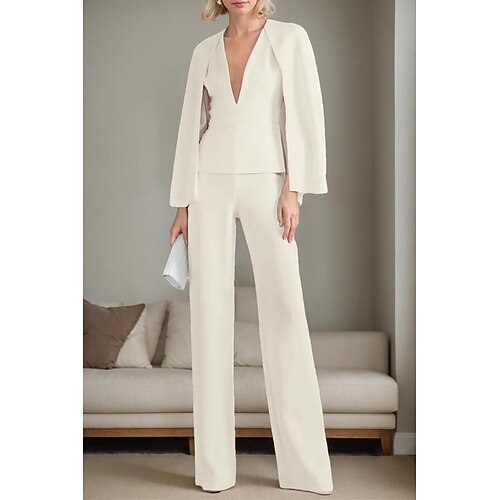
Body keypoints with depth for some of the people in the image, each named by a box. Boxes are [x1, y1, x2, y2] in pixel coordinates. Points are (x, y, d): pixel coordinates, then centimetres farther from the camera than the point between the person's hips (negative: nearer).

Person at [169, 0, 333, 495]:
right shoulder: (205, 50, 14)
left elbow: (306, 114, -1)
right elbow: (191, 125, 13)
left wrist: (294, 189, -10)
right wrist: (183, 203, 8)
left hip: (266, 181, -2)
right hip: (211, 184, 3)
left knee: (284, 311, -8)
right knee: (210, 314, -1)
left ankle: (305, 463, 2)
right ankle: (214, 464, 7)